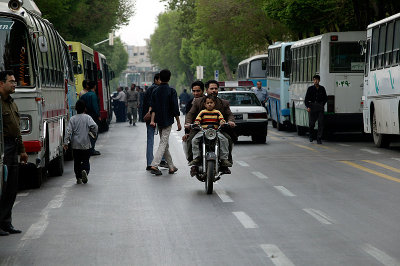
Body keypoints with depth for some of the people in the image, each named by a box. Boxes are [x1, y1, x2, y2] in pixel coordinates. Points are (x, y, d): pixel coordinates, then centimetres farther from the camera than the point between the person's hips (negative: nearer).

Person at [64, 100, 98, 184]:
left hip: (75, 145, 1)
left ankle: (78, 178, 10)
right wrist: (94, 134, 2)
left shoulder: (72, 119, -1)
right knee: (86, 161, 8)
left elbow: (69, 131, -7)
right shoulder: (87, 117, -3)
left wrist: (66, 142, -7)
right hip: (86, 144, -1)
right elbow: (94, 126, -17)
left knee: (77, 162, 12)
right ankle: (85, 170, -20)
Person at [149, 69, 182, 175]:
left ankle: (171, 167, 19)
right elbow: (175, 108, -10)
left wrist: (152, 120, -7)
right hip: (167, 121, -5)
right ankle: (154, 165, -21)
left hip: (159, 121, 5)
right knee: (163, 143, -7)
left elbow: (153, 108, -2)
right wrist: (178, 122, -3)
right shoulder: (171, 91, -8)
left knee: (165, 144, 13)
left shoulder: (155, 91, 6)